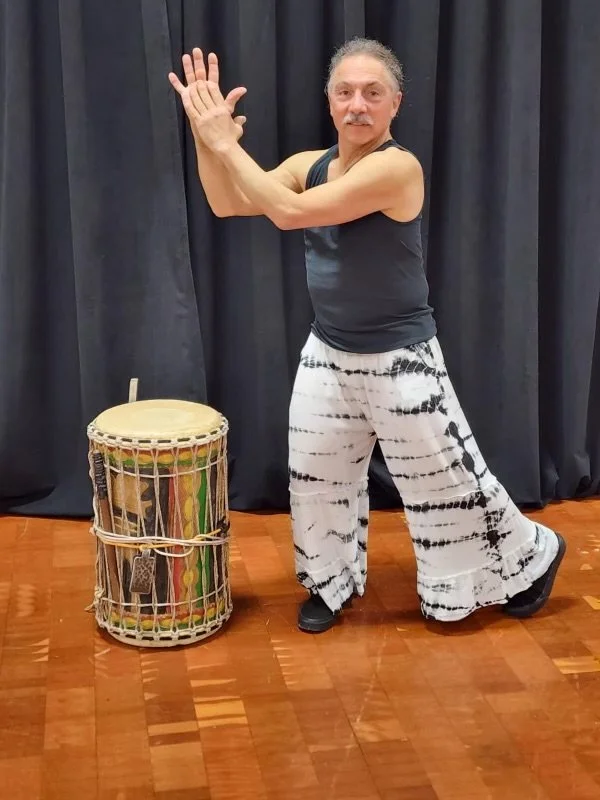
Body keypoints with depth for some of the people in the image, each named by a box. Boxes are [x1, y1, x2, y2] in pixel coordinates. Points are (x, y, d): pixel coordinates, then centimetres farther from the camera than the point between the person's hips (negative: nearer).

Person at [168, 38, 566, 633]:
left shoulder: (398, 167, -22)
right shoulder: (310, 164, 1)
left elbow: (290, 212, -29)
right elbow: (227, 204, -3)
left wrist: (227, 143, -25)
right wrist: (205, 134, -17)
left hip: (399, 359, -6)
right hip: (327, 352, 6)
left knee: (446, 480, 5)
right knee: (316, 478, 14)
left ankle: (530, 558, 30)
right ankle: (332, 583, 37)